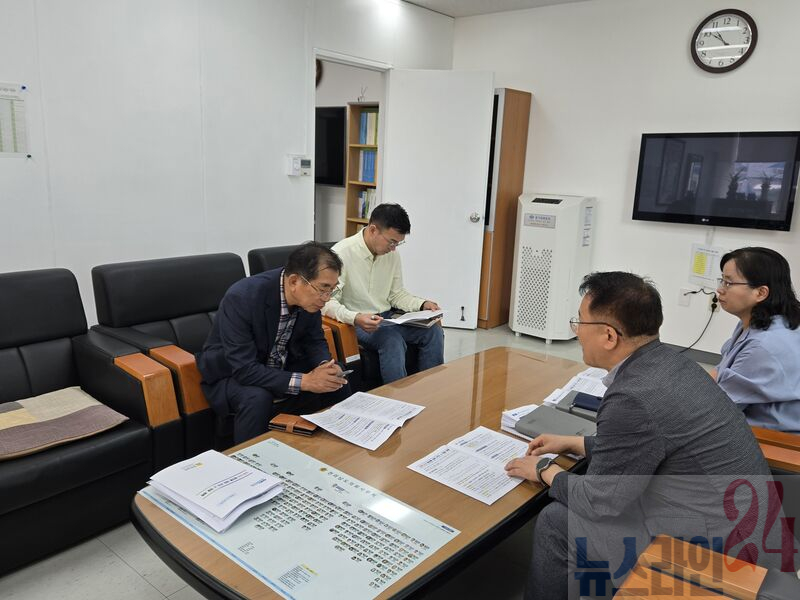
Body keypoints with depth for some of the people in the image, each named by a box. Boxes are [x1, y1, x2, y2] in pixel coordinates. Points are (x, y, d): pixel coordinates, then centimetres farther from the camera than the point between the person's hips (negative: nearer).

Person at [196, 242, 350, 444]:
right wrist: (303, 381, -35)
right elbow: (244, 368, -33)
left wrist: (325, 366, -20)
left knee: (339, 387, -10)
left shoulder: (310, 296, -15)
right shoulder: (241, 297, -32)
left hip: (280, 367, 6)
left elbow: (314, 341, 1)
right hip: (231, 371, -5)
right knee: (257, 398, -35)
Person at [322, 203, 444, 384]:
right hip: (355, 323, -6)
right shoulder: (342, 253, -16)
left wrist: (422, 304, -4)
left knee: (434, 332, -15)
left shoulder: (392, 254, 4)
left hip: (387, 318, 6)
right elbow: (328, 302, -18)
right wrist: (355, 318, -35)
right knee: (393, 340, -34)